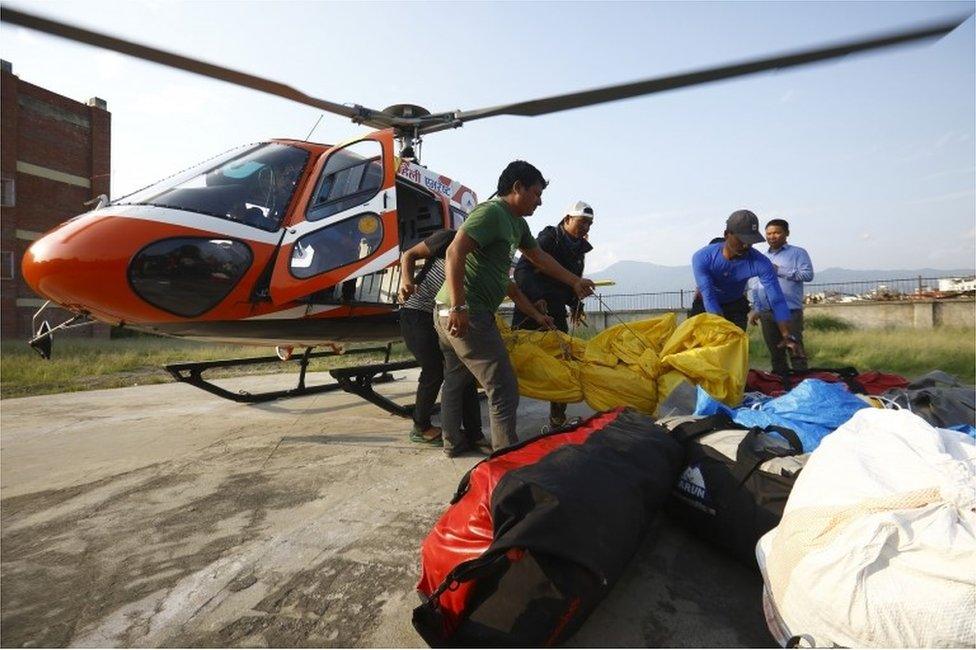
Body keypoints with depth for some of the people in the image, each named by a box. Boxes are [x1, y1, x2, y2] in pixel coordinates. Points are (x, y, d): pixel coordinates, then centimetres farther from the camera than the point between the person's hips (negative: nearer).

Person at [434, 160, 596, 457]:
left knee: (455, 380, 20)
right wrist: (459, 307, -27)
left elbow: (539, 257, 31)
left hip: (449, 311, 11)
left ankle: (453, 442, 34)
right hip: (467, 314, -11)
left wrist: (575, 282, 35)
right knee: (503, 389, -5)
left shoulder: (517, 223, 18)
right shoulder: (492, 212, -12)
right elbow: (455, 252, -23)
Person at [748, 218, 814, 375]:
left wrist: (780, 271, -8)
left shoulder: (797, 253, 5)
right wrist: (755, 309, 8)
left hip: (791, 311, -5)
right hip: (766, 313, 5)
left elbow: (808, 274, -9)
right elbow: (754, 287, 16)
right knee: (775, 352, 11)